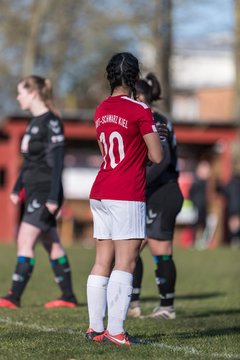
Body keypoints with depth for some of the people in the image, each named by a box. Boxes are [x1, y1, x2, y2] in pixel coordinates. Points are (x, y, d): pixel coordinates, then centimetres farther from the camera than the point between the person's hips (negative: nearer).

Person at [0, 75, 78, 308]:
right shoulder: (34, 121, 14)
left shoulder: (51, 122, -14)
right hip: (33, 191, 9)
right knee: (52, 245, 12)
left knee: (25, 241, -12)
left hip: (45, 191, -9)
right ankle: (68, 297, 17)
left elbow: (56, 162, -17)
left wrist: (53, 197, -21)